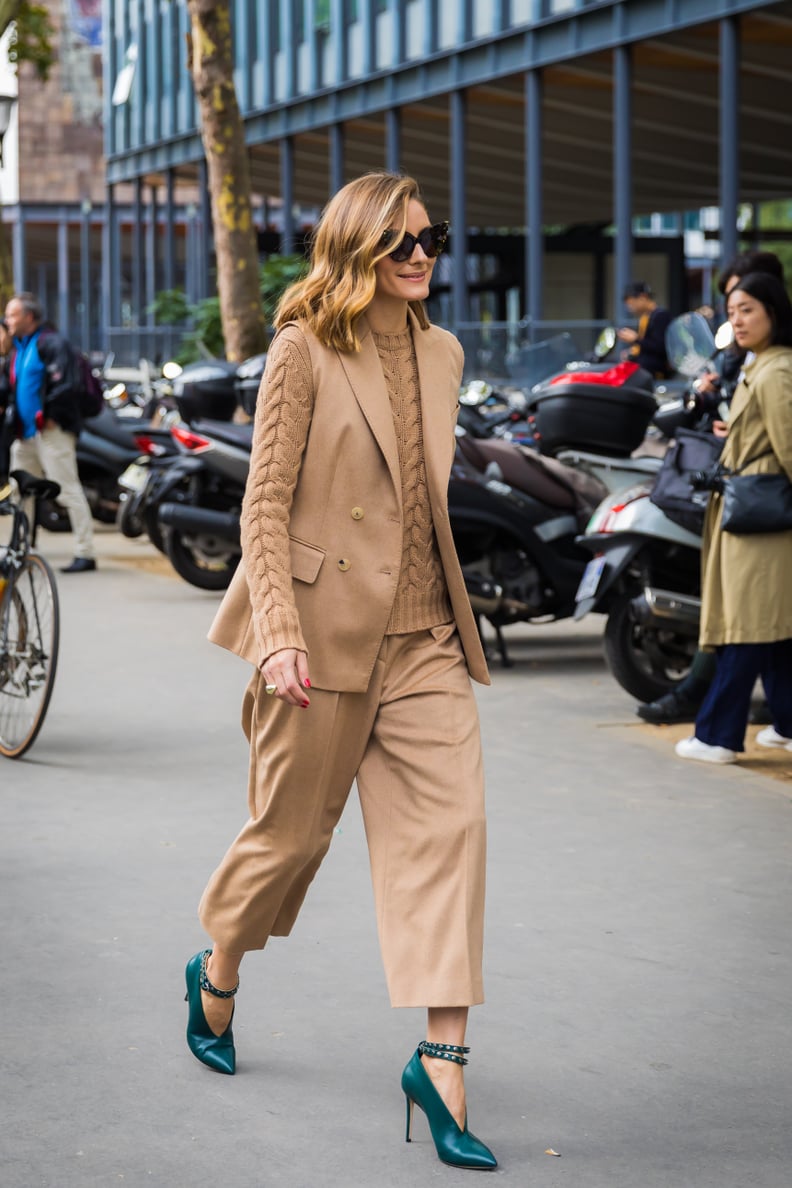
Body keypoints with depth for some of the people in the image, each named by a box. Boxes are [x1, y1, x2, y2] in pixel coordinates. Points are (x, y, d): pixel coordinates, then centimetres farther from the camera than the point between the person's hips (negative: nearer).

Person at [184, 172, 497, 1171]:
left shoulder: (442, 355, 11)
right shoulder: (303, 352, -7)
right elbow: (266, 501, -10)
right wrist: (279, 632, -18)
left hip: (423, 630, 5)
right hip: (326, 627, -5)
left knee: (450, 822, -7)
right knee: (294, 828, 7)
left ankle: (441, 1059, -6)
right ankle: (217, 973, 37)